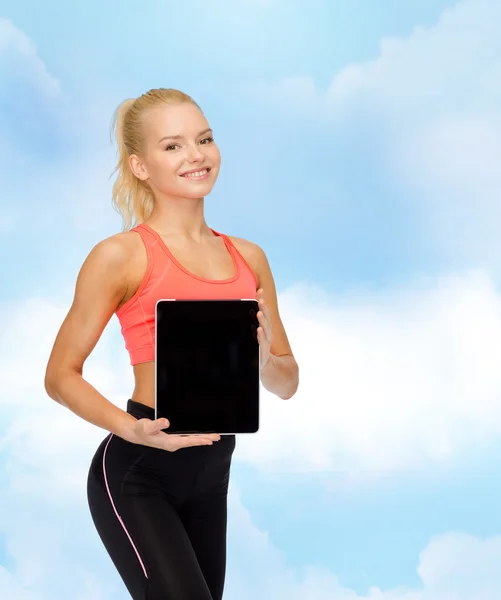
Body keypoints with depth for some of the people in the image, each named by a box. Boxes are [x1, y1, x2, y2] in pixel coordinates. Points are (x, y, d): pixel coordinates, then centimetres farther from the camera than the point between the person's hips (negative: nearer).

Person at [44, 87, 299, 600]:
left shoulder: (247, 258, 8)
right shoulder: (121, 255, -8)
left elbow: (287, 382, 12)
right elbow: (61, 376, -6)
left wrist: (263, 360, -11)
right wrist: (132, 429, -22)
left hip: (212, 475, 6)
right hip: (137, 474, -6)